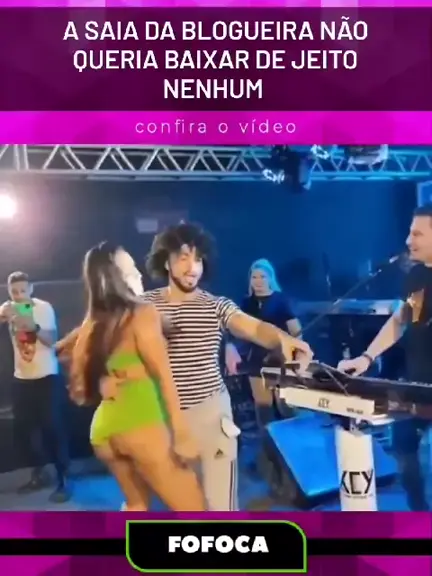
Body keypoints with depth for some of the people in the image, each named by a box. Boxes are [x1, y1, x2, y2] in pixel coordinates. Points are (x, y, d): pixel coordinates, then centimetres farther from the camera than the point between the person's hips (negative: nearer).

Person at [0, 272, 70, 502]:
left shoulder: (44, 308, -9)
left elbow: (51, 340, -14)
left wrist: (35, 327, -31)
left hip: (47, 377, -5)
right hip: (21, 378, 5)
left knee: (53, 427, -5)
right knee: (23, 428, 10)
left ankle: (62, 480, 3)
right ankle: (39, 473, 29)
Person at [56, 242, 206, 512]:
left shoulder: (91, 325, 15)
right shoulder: (143, 312, -2)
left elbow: (79, 390, 12)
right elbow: (163, 374, -9)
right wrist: (182, 432, -10)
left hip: (104, 429, 8)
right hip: (141, 423, -7)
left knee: (137, 504, 27)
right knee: (194, 512, 3)